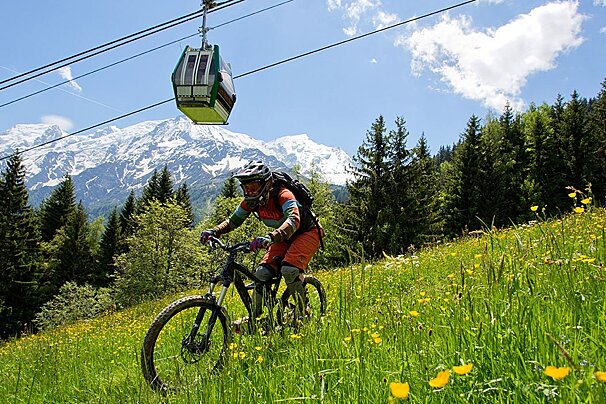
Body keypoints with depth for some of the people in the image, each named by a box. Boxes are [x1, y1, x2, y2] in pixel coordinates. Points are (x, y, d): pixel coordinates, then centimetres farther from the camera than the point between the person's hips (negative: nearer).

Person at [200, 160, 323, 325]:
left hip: (307, 232, -7)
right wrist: (214, 231, -21)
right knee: (262, 273, -9)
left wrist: (270, 237, -66)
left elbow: (293, 220, -50)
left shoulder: (282, 195, -33)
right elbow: (233, 220, -1)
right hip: (284, 237, 7)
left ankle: (302, 314, -8)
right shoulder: (251, 201, -12)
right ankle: (253, 318, 5)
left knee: (289, 270, -29)